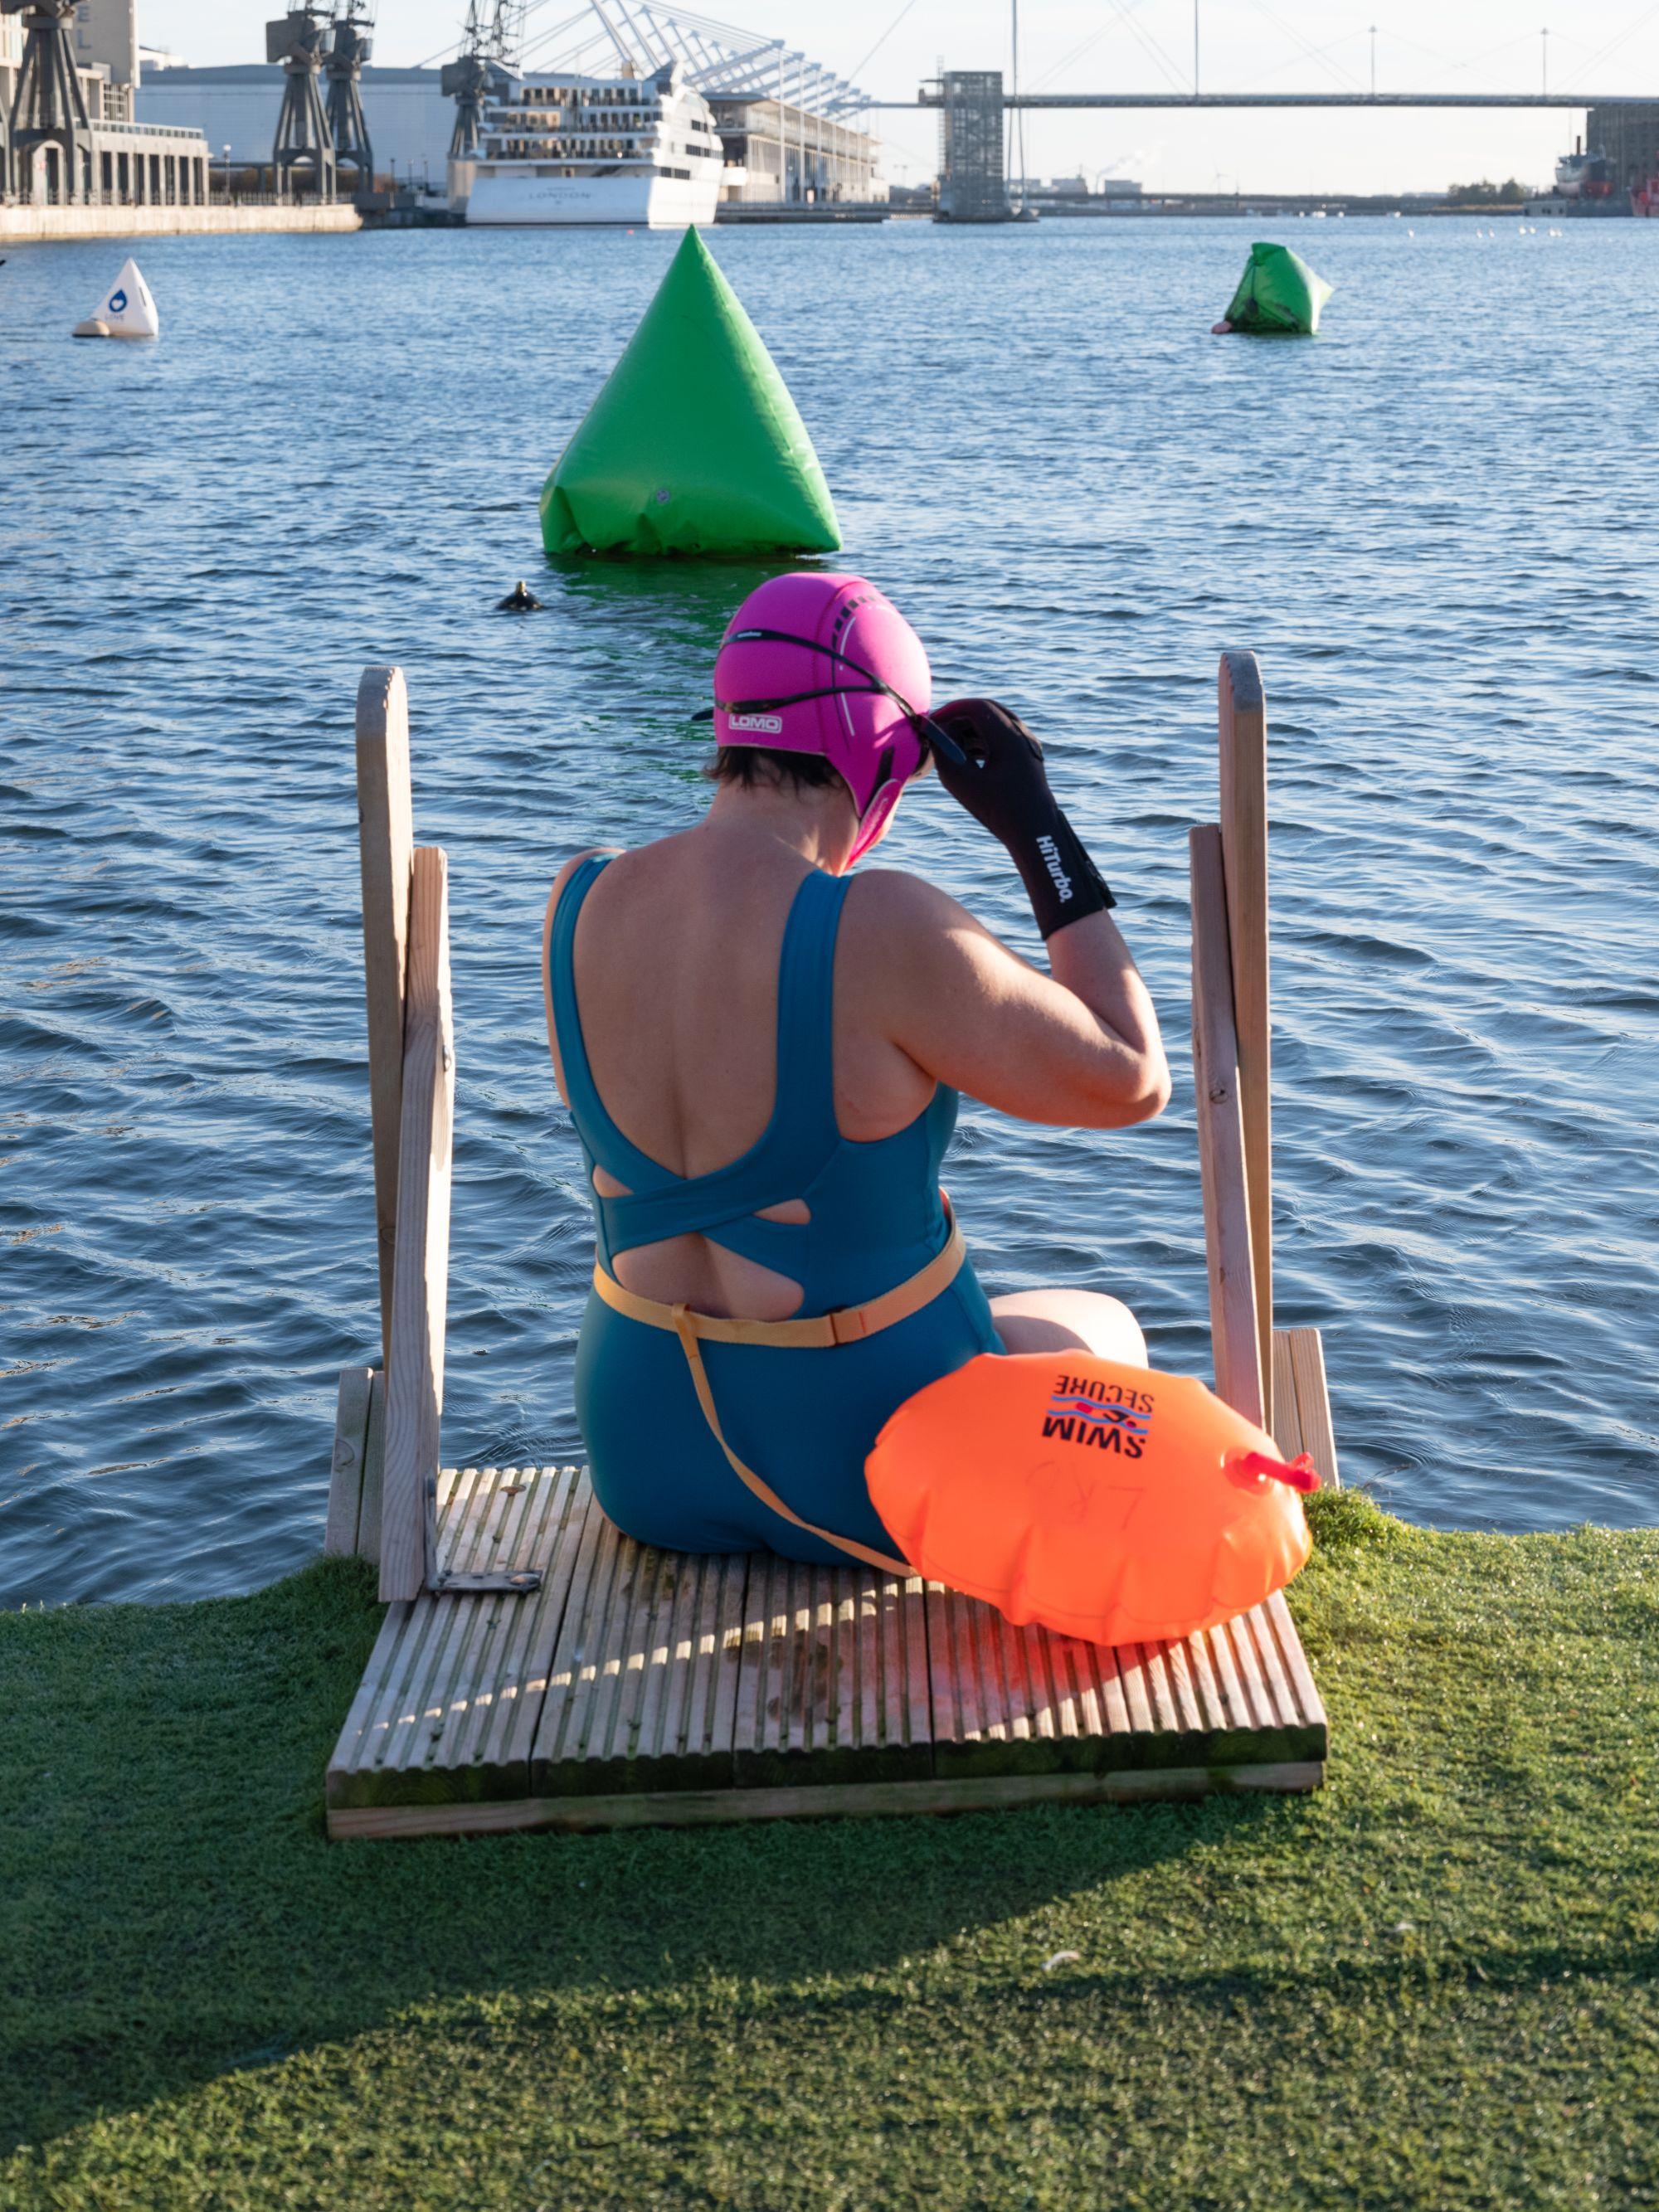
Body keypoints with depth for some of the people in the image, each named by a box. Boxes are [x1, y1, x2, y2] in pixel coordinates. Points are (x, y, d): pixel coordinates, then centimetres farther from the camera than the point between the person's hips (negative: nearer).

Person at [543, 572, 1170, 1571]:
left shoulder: (581, 906, -8)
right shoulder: (887, 929, -27)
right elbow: (1133, 1080, -16)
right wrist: (1040, 828, -12)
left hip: (646, 1454, 5)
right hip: (874, 1472, -5)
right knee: (1102, 1334, 30)